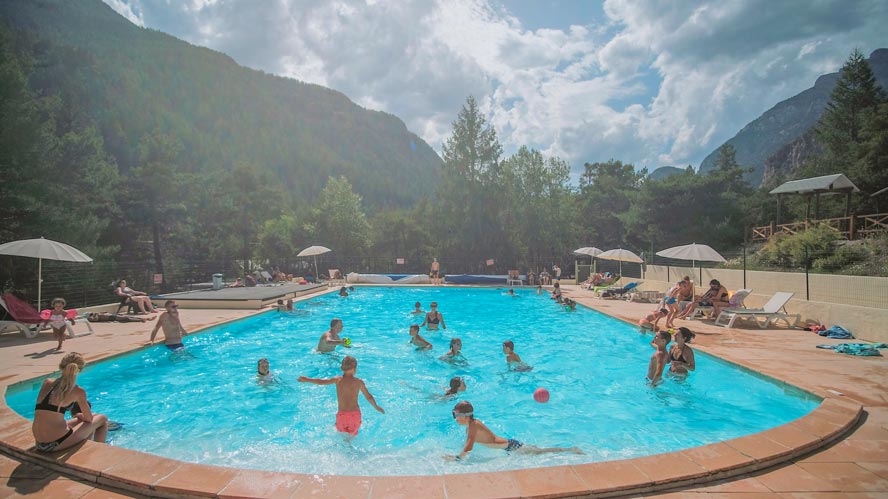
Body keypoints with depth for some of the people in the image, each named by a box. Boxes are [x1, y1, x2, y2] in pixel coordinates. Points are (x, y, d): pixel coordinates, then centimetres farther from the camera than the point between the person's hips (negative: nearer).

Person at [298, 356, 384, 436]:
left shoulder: (338, 380, -3)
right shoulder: (359, 382, -2)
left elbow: (321, 382, -5)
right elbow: (369, 397, 5)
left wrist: (306, 379, 7)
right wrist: (376, 407, 21)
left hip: (342, 415, 0)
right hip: (355, 415, 0)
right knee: (353, 435, 16)